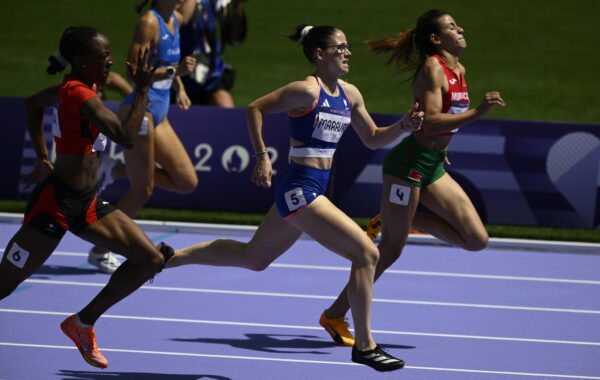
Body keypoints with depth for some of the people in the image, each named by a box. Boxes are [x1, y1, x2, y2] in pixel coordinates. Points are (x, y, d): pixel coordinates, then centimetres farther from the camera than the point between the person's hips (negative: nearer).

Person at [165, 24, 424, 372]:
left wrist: (404, 125, 0)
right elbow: (256, 108, -10)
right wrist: (262, 156, -15)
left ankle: (167, 257, 33)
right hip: (300, 189, -10)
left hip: (314, 189, 10)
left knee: (253, 258, 23)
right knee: (366, 253, -11)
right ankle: (364, 346, -3)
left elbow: (373, 139, 17)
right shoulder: (307, 91, -14)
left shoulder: (349, 94, 9)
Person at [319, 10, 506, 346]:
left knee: (477, 239, -1)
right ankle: (335, 315, 8)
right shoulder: (433, 69, -15)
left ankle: (393, 220, 12)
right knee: (391, 249, -4)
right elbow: (430, 122, -27)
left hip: (434, 166, 8)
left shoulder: (459, 70, 11)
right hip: (410, 162, -8)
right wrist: (477, 112, -33)